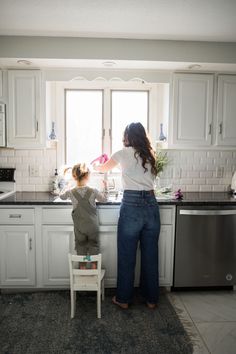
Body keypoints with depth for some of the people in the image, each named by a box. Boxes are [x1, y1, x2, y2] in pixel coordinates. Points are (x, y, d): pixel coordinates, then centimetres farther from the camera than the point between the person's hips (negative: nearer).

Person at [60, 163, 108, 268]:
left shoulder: (71, 192, -12)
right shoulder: (93, 191, -14)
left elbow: (61, 196, 10)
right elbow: (104, 199, 3)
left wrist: (67, 187, 24)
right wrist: (105, 188, 16)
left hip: (79, 227, 0)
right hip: (92, 226, 0)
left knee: (80, 246, 16)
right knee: (93, 246, 16)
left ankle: (82, 266, 24)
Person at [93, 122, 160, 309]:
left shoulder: (124, 153, 1)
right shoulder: (149, 155, 14)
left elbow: (104, 168, 19)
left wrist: (95, 166, 45)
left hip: (132, 206, -5)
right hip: (152, 205, 5)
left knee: (127, 256, 10)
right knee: (150, 256, 15)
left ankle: (123, 298, 25)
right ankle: (151, 299, 30)